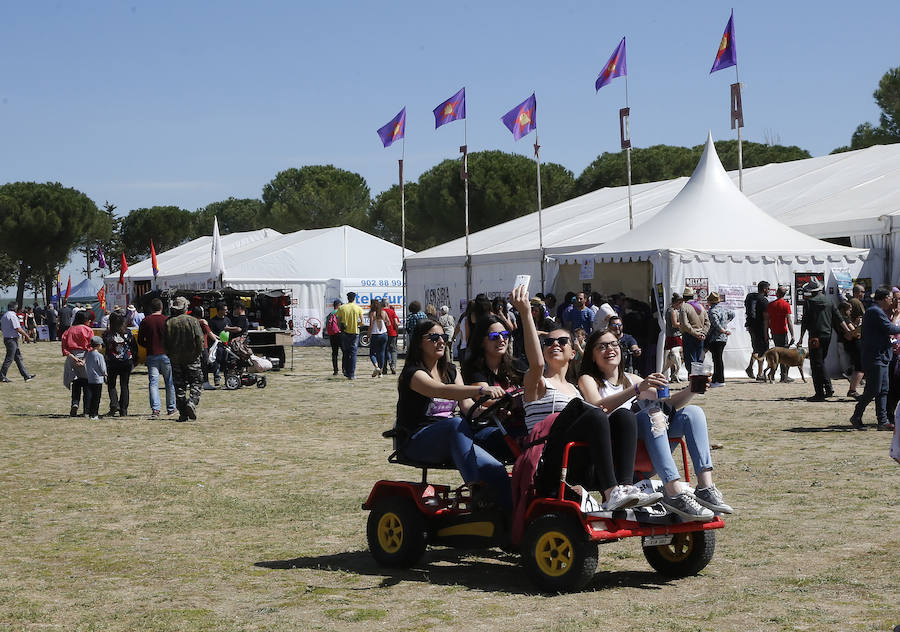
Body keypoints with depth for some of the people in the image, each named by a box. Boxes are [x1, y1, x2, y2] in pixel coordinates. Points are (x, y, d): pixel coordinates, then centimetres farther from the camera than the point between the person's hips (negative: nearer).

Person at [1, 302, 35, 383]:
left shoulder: (4, 316, 15)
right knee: (9, 359, -3)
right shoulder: (12, 315, -16)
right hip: (12, 339, -10)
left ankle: (26, 376, 13)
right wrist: (26, 335, -8)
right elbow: (18, 328, -19)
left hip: (6, 338, 10)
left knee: (18, 358, 11)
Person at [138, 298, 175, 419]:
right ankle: (170, 408, 19)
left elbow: (140, 341, 5)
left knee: (153, 382, -1)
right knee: (169, 382, 11)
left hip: (151, 355, 1)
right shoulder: (167, 320, -4)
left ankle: (155, 409, -15)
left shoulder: (145, 322, 2)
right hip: (166, 354, -1)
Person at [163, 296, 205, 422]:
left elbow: (165, 343, 2)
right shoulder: (192, 321, -6)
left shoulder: (168, 323, -1)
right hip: (191, 357, -2)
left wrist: (170, 355, 14)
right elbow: (200, 339, -8)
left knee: (179, 385, 6)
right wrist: (199, 352, 6)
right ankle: (192, 402, -19)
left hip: (175, 359, 2)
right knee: (196, 382, 6)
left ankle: (183, 413, 4)